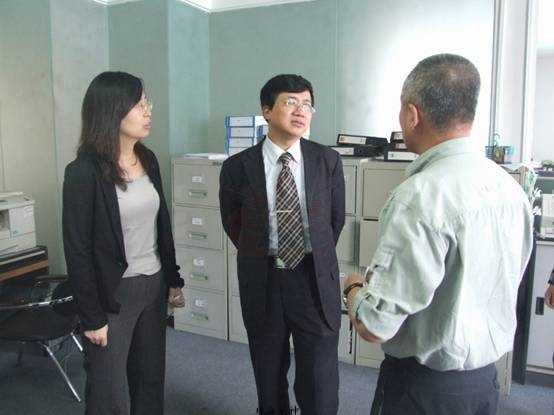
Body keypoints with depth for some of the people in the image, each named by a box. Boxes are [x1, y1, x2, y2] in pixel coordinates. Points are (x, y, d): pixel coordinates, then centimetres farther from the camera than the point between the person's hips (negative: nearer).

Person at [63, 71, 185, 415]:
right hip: (113, 293, -6)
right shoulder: (84, 172, -16)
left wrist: (173, 280, 12)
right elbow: (78, 250, -13)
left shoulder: (148, 159, 3)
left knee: (151, 379, 18)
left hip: (154, 285, 6)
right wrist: (92, 317, -11)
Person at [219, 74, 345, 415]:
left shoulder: (329, 161, -3)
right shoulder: (238, 167, -6)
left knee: (320, 384, 8)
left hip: (315, 278, 0)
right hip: (262, 280, 0)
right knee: (269, 377, 18)